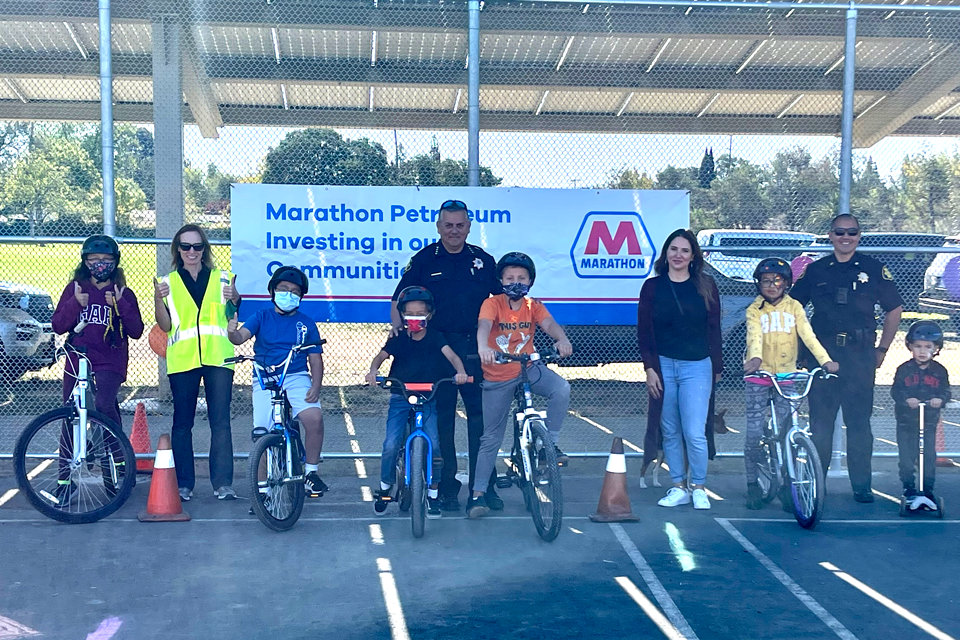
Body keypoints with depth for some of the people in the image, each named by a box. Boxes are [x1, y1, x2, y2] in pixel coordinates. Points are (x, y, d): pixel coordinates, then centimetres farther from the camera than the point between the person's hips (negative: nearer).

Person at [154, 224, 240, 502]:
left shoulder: (223, 279, 14)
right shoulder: (168, 282, 13)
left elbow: (232, 318, 13)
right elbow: (165, 326, 6)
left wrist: (235, 299, -7)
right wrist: (157, 300, -10)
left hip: (217, 357, 0)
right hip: (182, 359, 0)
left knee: (221, 421, -6)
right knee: (182, 422, 2)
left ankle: (223, 484, -5)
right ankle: (183, 484, 8)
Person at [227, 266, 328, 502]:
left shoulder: (306, 323, 10)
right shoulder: (261, 317, 9)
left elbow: (316, 359, 7)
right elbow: (241, 336, -9)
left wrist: (316, 386, -9)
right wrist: (232, 332, -34)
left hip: (296, 378, 0)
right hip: (265, 380, 0)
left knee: (314, 417, -25)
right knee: (261, 433, -9)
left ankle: (311, 473, -7)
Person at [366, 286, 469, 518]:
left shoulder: (435, 337, -1)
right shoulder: (399, 339, 1)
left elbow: (451, 354, -15)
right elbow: (381, 355, -10)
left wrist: (461, 372, -35)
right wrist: (373, 371, -32)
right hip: (400, 397, 0)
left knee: (433, 444, -14)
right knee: (391, 445, -12)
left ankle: (433, 493, 5)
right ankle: (385, 488, 13)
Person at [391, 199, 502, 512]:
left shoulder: (483, 260, 10)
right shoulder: (424, 260, 4)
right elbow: (399, 300, 6)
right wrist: (397, 325, -12)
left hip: (476, 349, 1)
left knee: (481, 415, 0)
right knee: (442, 419, 3)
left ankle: (484, 485, 9)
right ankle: (447, 488, 12)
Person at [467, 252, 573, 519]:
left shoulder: (533, 306, -2)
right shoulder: (493, 304, -10)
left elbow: (549, 324, -20)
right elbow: (484, 324, -30)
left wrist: (562, 339, -43)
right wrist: (483, 346, -52)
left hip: (529, 368, 2)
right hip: (498, 378, -2)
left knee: (561, 389, -28)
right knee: (490, 437, 3)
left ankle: (550, 442, -9)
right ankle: (478, 493, 14)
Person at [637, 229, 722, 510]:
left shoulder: (706, 286, 4)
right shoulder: (652, 287, 4)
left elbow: (713, 330, 6)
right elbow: (644, 331, 3)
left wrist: (717, 368, 5)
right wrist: (650, 368, -4)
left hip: (696, 366, -1)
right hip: (663, 365, 2)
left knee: (694, 432, -7)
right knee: (670, 432, 6)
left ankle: (699, 487, 10)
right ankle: (679, 487, 17)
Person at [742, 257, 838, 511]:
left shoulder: (794, 307, 5)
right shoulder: (754, 310, 1)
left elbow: (808, 335, -6)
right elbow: (754, 336, -16)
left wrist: (825, 360, -22)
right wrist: (755, 358, -37)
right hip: (758, 377, -1)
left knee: (787, 432, -1)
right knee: (754, 432, -2)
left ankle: (785, 485, 10)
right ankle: (753, 484, 12)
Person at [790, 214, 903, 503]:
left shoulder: (873, 269, 5)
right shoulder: (816, 270, 8)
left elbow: (894, 309, 12)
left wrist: (881, 349, 8)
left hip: (860, 356, -1)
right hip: (822, 356, 1)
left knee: (859, 421, 2)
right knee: (819, 421, 3)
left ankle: (862, 485, 11)